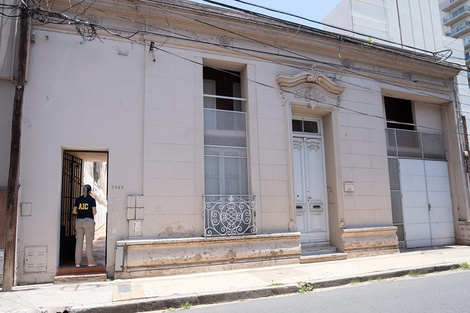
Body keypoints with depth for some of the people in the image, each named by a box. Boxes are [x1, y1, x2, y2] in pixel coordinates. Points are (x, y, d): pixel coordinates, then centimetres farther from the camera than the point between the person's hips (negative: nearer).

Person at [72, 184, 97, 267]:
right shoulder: (92, 199, -4)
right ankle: (90, 262, 2)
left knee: (79, 242, 6)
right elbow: (94, 212, -9)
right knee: (89, 242, 0)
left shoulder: (78, 199, 7)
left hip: (79, 221, 4)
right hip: (88, 221, -4)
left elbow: (74, 211, 5)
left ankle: (77, 262, 6)